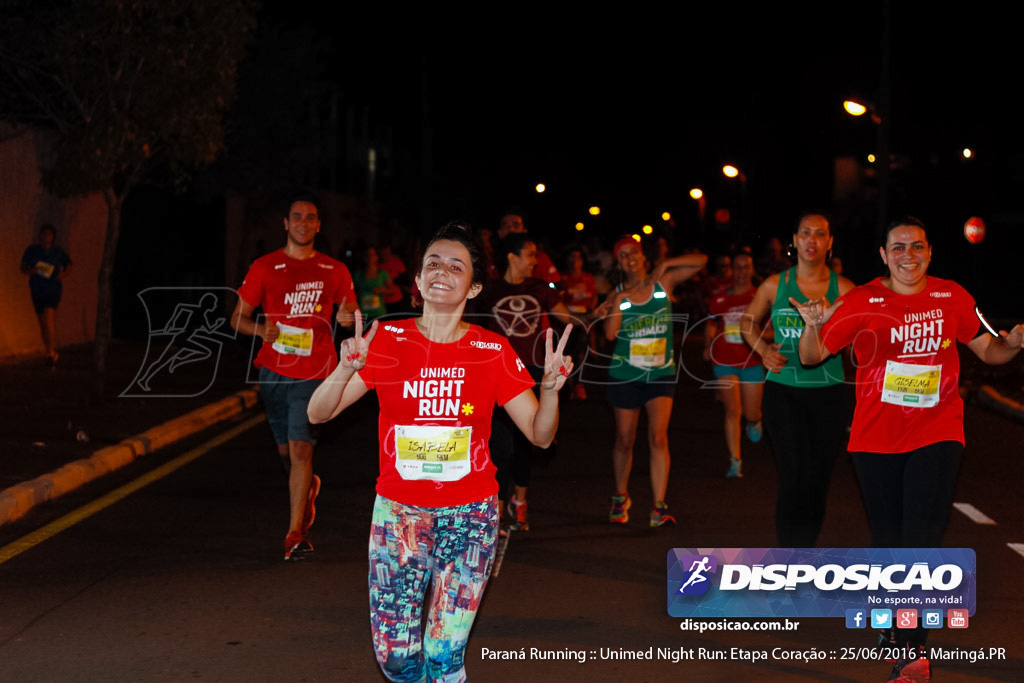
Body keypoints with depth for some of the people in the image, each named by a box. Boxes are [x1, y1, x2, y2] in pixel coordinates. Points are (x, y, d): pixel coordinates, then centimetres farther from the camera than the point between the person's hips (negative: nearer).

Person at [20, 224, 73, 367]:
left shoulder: (59, 252, 1)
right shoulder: (32, 250, 3)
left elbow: (68, 268, 12)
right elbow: (23, 267, 7)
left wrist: (62, 275, -9)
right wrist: (31, 271, -15)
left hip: (53, 289, -3)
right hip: (37, 290, 3)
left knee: (49, 319, -19)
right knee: (43, 323, 9)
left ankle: (50, 353, -21)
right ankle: (53, 353, 23)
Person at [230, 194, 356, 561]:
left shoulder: (334, 271, 6)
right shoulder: (264, 267, 4)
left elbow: (350, 314, 16)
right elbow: (238, 317, 6)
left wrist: (346, 318, -9)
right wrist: (260, 329, -15)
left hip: (314, 371, -2)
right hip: (274, 369, 2)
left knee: (300, 448, -12)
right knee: (286, 450, 12)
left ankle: (295, 533, -7)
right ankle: (307, 486, 46)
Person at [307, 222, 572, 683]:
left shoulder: (493, 352, -4)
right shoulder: (388, 340, -4)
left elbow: (540, 434, -2)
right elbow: (318, 413, -6)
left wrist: (550, 389, -22)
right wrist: (345, 370, -25)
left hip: (470, 514, 0)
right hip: (398, 510, 1)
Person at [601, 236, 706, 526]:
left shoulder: (663, 283, 1)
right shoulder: (617, 295, 1)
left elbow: (701, 260, -2)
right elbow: (610, 333, -13)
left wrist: (666, 264, -12)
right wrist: (618, 302, -17)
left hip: (661, 373, -1)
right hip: (625, 375, 1)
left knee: (658, 437, -14)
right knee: (624, 440, 10)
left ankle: (659, 507, -13)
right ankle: (620, 498, 31)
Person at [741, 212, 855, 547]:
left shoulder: (843, 289, 0)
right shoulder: (775, 286, 2)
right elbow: (749, 321, 19)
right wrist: (763, 350, 2)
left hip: (829, 394, 1)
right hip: (784, 392, -1)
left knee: (818, 482, 6)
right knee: (794, 480, -11)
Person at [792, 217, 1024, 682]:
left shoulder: (952, 297, 2)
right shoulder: (862, 301, -2)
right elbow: (811, 356, -2)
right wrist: (814, 325, -23)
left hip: (937, 434, -1)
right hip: (876, 438, 1)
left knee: (923, 539, -12)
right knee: (888, 539, 11)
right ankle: (897, 621, 32)